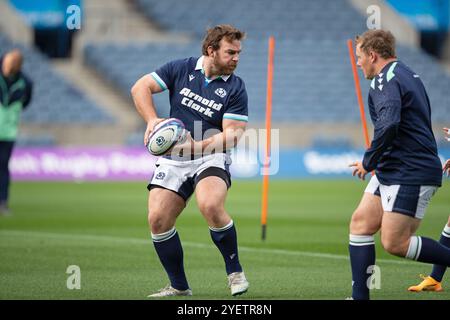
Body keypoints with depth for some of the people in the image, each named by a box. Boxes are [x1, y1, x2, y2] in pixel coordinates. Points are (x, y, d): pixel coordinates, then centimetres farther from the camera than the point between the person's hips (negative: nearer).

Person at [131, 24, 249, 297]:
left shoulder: (236, 88, -5)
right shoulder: (181, 69, 1)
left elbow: (233, 134, -12)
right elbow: (140, 87, 3)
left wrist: (198, 146, -25)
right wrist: (152, 120, -13)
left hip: (211, 159, -3)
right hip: (173, 160, 3)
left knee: (211, 206, -31)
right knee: (158, 219, -10)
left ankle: (235, 272, -11)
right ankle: (179, 287, 8)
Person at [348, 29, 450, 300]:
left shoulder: (386, 80, -15)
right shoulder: (407, 74, 18)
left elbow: (388, 125, -32)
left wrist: (368, 162, -18)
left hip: (410, 175, -11)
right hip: (392, 171, 11)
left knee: (395, 243, -11)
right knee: (360, 224, 7)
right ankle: (360, 297, 6)